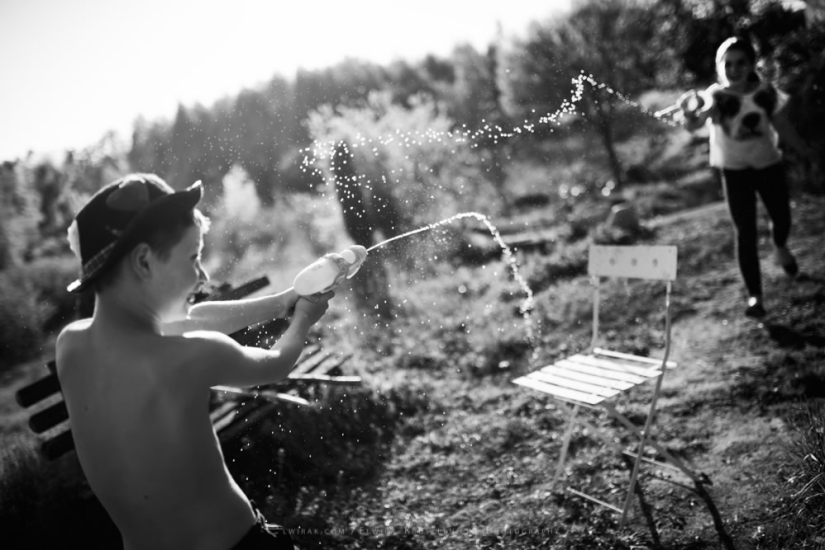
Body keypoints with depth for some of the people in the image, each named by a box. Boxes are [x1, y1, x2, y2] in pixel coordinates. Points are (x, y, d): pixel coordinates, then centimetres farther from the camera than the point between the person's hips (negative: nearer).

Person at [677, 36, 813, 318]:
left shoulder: (767, 93, -14)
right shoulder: (716, 96, -21)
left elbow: (785, 129, -2)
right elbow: (693, 125, -40)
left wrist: (811, 153, 0)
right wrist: (690, 114, -62)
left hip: (769, 165, 3)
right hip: (735, 171, -2)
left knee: (782, 218, 15)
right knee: (745, 233, -4)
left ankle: (780, 247, 54)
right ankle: (754, 296, 6)